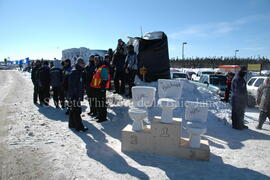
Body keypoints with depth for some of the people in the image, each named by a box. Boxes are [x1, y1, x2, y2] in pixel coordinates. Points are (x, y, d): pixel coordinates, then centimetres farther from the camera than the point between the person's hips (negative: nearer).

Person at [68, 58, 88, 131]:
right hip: (75, 95, -10)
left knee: (73, 109, 17)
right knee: (77, 110, -6)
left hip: (78, 94, 10)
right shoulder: (74, 72, -14)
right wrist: (74, 95, -23)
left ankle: (72, 124, 29)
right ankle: (79, 126, -1)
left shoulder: (79, 71, 16)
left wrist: (81, 95, 21)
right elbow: (72, 85, -20)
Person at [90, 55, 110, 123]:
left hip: (101, 88, -11)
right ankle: (99, 115, 31)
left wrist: (102, 87, -23)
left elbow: (105, 79, -19)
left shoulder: (103, 68, -13)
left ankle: (103, 117, 1)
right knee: (97, 102, 17)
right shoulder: (97, 68, 19)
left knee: (102, 102, -6)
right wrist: (93, 85, 23)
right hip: (97, 88, 11)